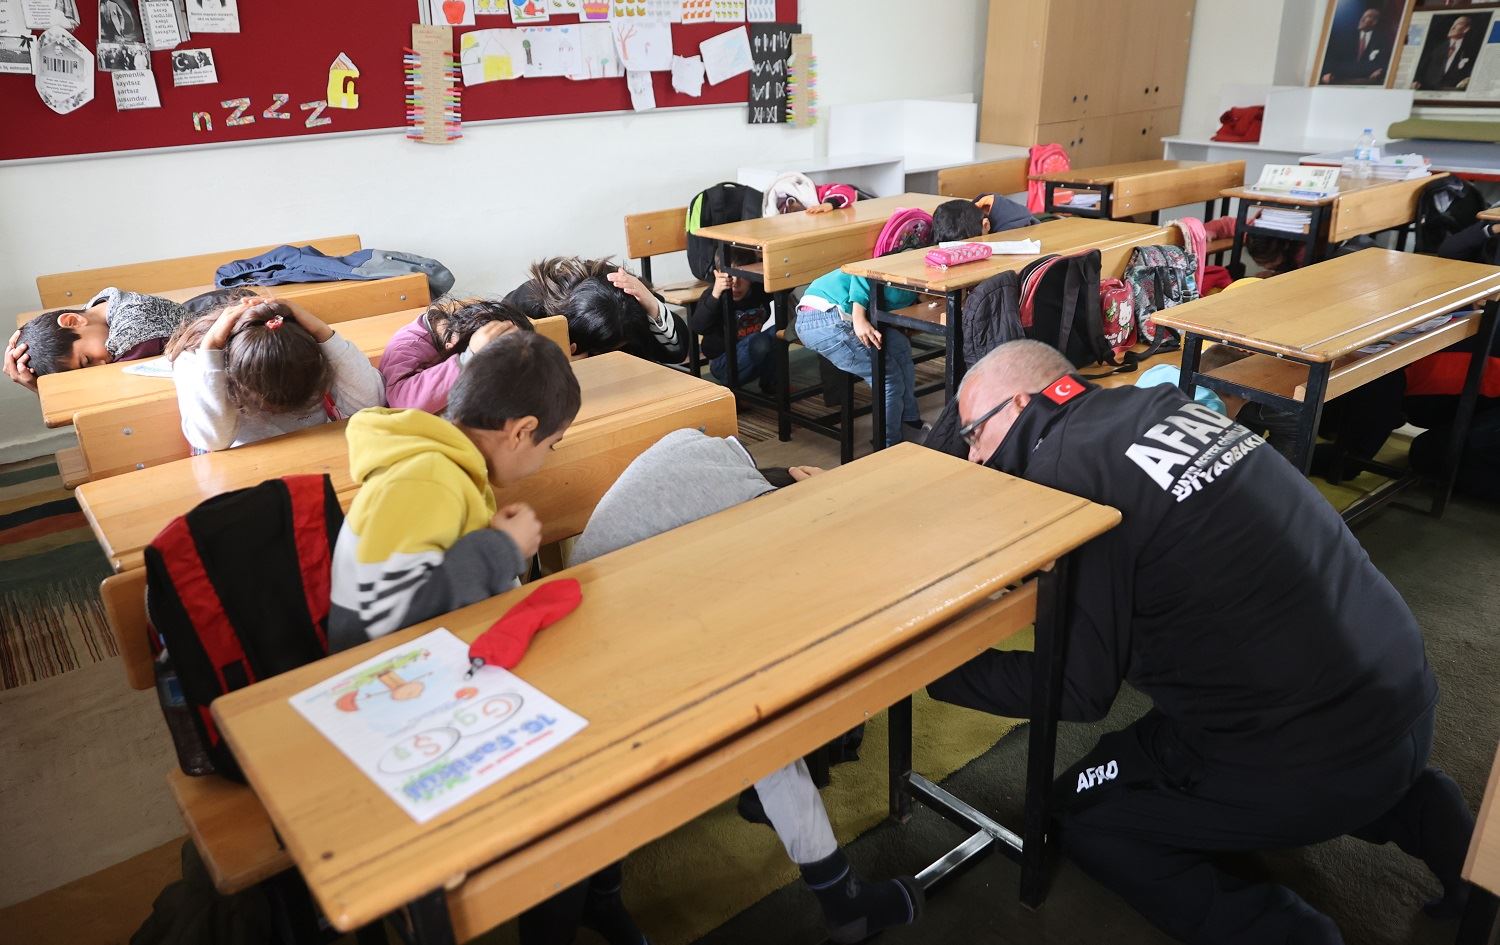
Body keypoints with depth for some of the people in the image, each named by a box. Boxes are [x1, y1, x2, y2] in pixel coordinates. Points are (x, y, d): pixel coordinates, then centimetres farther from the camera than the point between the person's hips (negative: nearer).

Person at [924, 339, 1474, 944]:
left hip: (1304, 758, -8)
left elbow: (1079, 689, -13)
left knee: (1082, 812, 11)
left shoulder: (1068, 471, -18)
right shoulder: (1155, 405, 6)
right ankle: (1415, 812, 21)